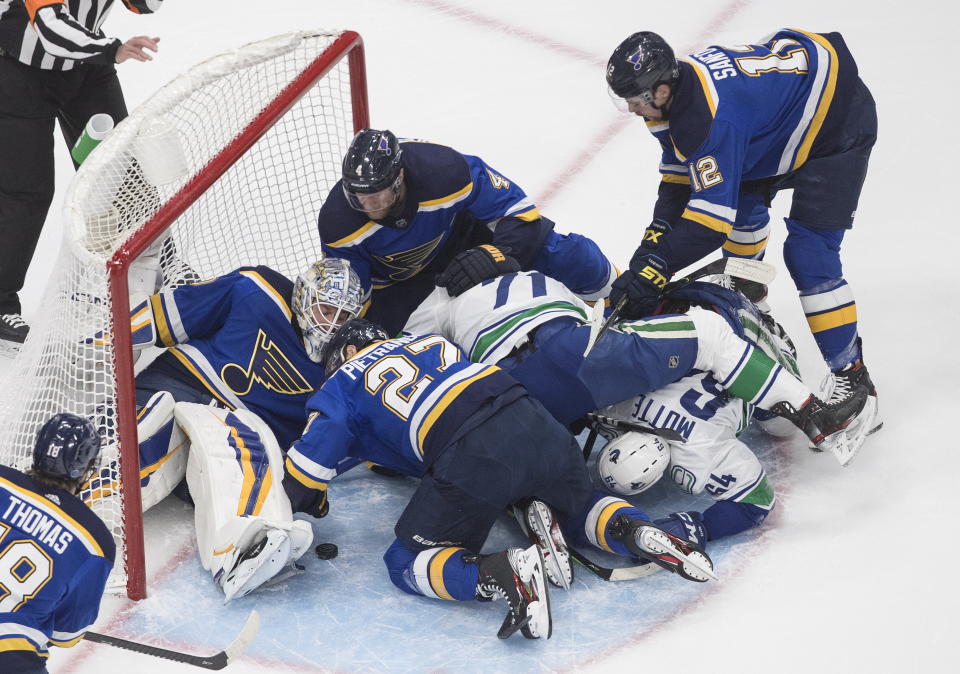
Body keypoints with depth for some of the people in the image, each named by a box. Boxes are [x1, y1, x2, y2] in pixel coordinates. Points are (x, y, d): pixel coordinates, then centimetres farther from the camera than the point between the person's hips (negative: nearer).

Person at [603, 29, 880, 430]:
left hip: (840, 122, -10)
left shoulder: (712, 119, -37)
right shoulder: (678, 80, -8)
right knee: (744, 196, 23)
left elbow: (713, 217, -38)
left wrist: (656, 266, -36)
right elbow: (678, 172, 0)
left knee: (809, 253, -14)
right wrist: (657, 234, -12)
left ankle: (850, 376, -8)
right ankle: (747, 289, 51)